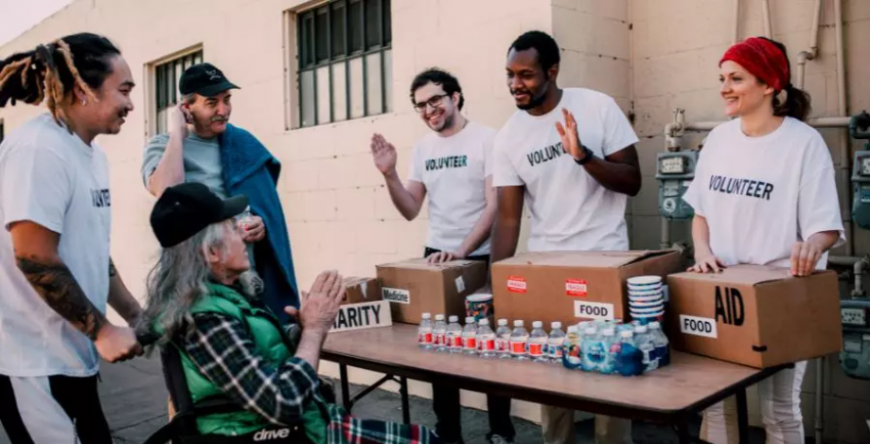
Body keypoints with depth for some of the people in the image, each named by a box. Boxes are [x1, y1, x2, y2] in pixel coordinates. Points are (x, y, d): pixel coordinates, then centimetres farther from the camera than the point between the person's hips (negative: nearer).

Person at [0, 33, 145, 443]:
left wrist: (135, 317, 14)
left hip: (71, 354, 9)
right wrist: (103, 331, -15)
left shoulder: (92, 155, 10)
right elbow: (34, 259, -22)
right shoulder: (39, 149, -17)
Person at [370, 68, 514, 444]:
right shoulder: (422, 147, 9)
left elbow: (495, 206, -14)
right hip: (435, 257, 5)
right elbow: (410, 210, 8)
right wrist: (389, 174, -7)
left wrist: (461, 251, -23)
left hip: (482, 258, -5)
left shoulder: (486, 139, -8)